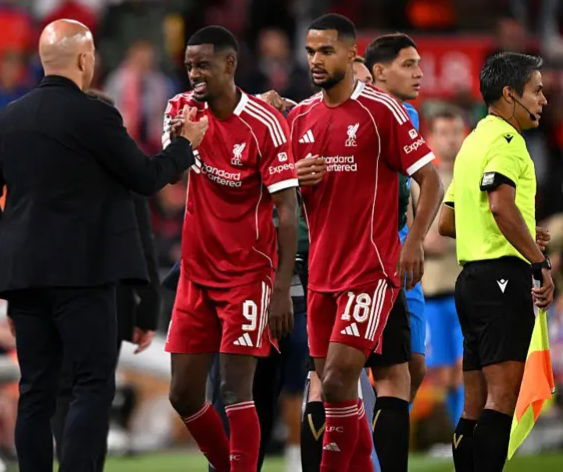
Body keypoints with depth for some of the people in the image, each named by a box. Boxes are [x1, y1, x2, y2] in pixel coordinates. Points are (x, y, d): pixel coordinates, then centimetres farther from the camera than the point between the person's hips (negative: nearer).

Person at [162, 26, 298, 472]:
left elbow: (287, 210, -13)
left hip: (248, 274, -6)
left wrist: (282, 290, -18)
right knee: (183, 393, 6)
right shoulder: (183, 109, 4)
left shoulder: (266, 124, -13)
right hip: (197, 272, 6)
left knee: (236, 390, -11)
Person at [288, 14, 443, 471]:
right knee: (333, 385, 8)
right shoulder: (300, 117, 10)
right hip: (322, 269, 7)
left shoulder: (381, 111, -8)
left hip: (369, 268, -6)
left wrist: (414, 242, -17)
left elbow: (431, 180, -6)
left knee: (338, 379, -15)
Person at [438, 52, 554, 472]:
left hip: (471, 279, 10)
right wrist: (540, 262, -19)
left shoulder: (473, 142, 21)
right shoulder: (505, 139, -9)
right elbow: (501, 204, -25)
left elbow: (446, 223, 25)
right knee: (502, 397, -14)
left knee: (476, 406, 8)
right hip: (503, 276, -10)